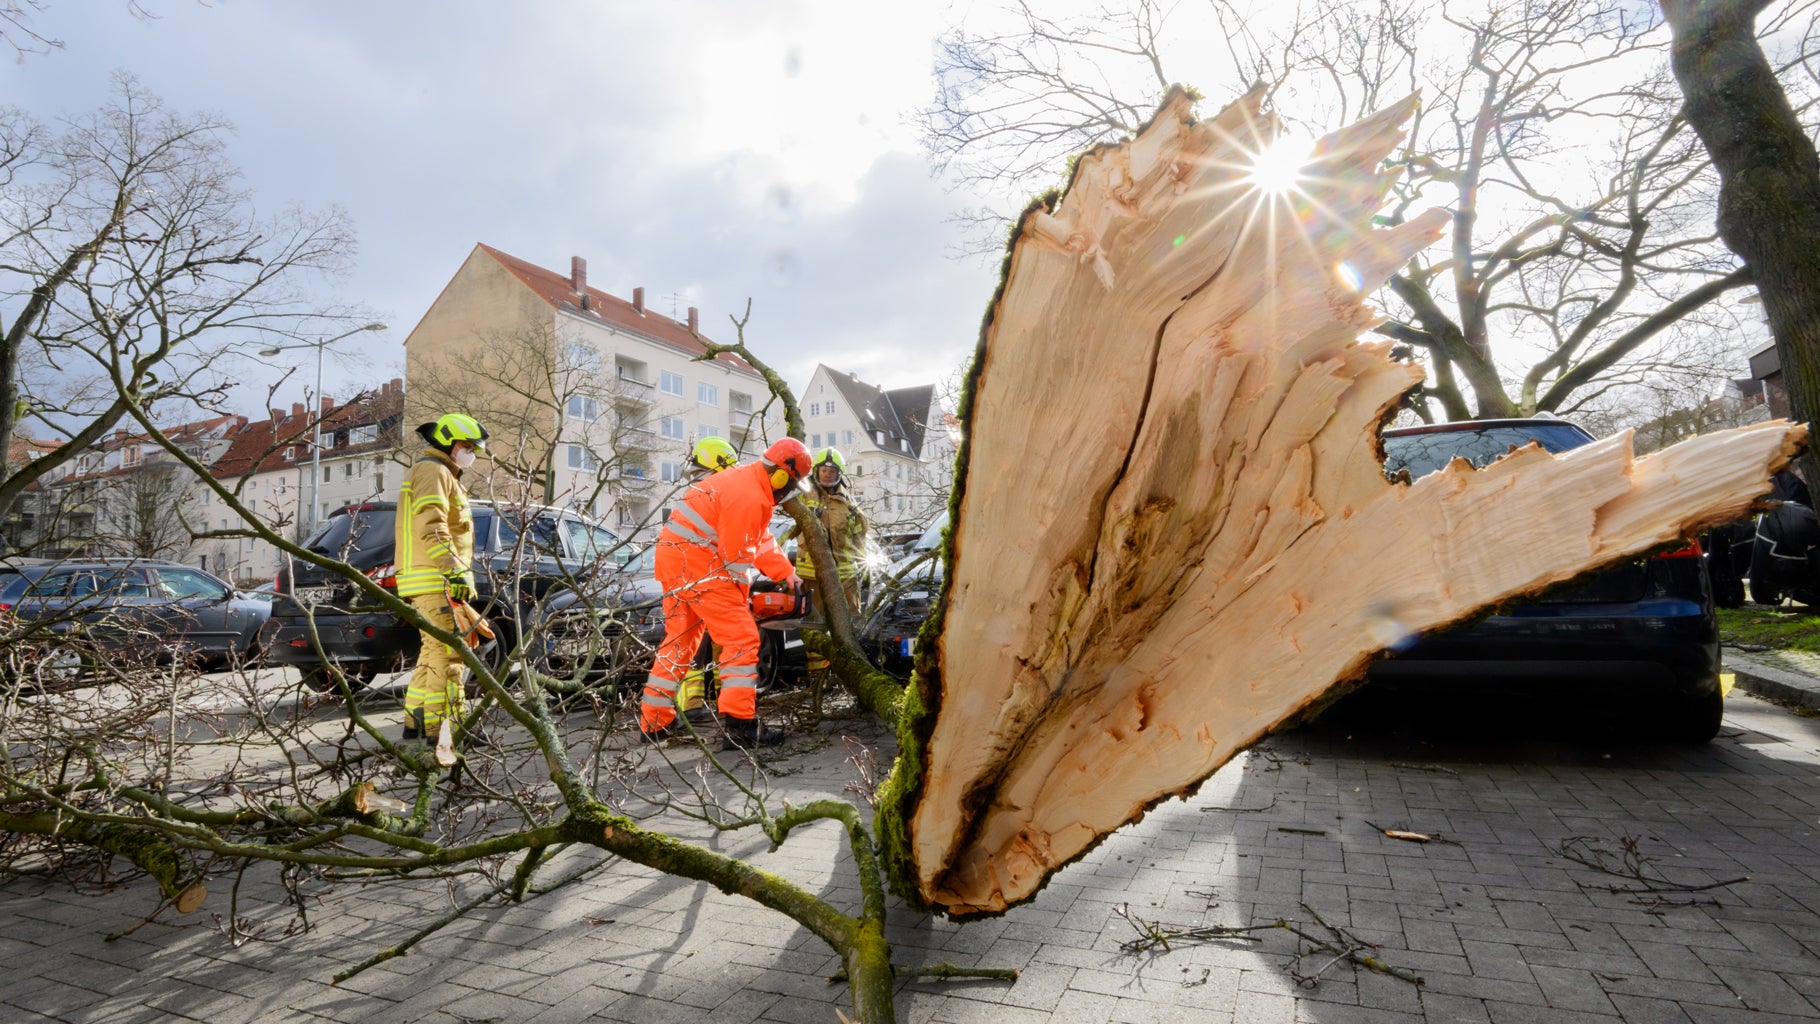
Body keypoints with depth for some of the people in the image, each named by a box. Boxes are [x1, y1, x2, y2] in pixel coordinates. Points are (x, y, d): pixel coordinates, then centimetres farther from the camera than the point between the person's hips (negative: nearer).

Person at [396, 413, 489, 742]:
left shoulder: (443, 475, 27)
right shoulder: (433, 471, -7)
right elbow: (432, 528, -21)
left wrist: (457, 572, 29)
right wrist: (455, 570, -28)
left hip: (435, 581, 11)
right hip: (433, 579, -11)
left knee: (435, 650, 15)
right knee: (447, 651, -12)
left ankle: (416, 720, 21)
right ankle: (444, 726, -13)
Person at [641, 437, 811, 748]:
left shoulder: (749, 481, 13)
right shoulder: (749, 498, -19)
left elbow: (762, 541, 16)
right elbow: (736, 558, -16)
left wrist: (788, 575, 9)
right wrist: (742, 598, -2)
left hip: (674, 558, 11)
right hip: (697, 563, -11)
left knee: (680, 640, 17)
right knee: (741, 638, -9)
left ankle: (654, 723, 24)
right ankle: (740, 725, -12)